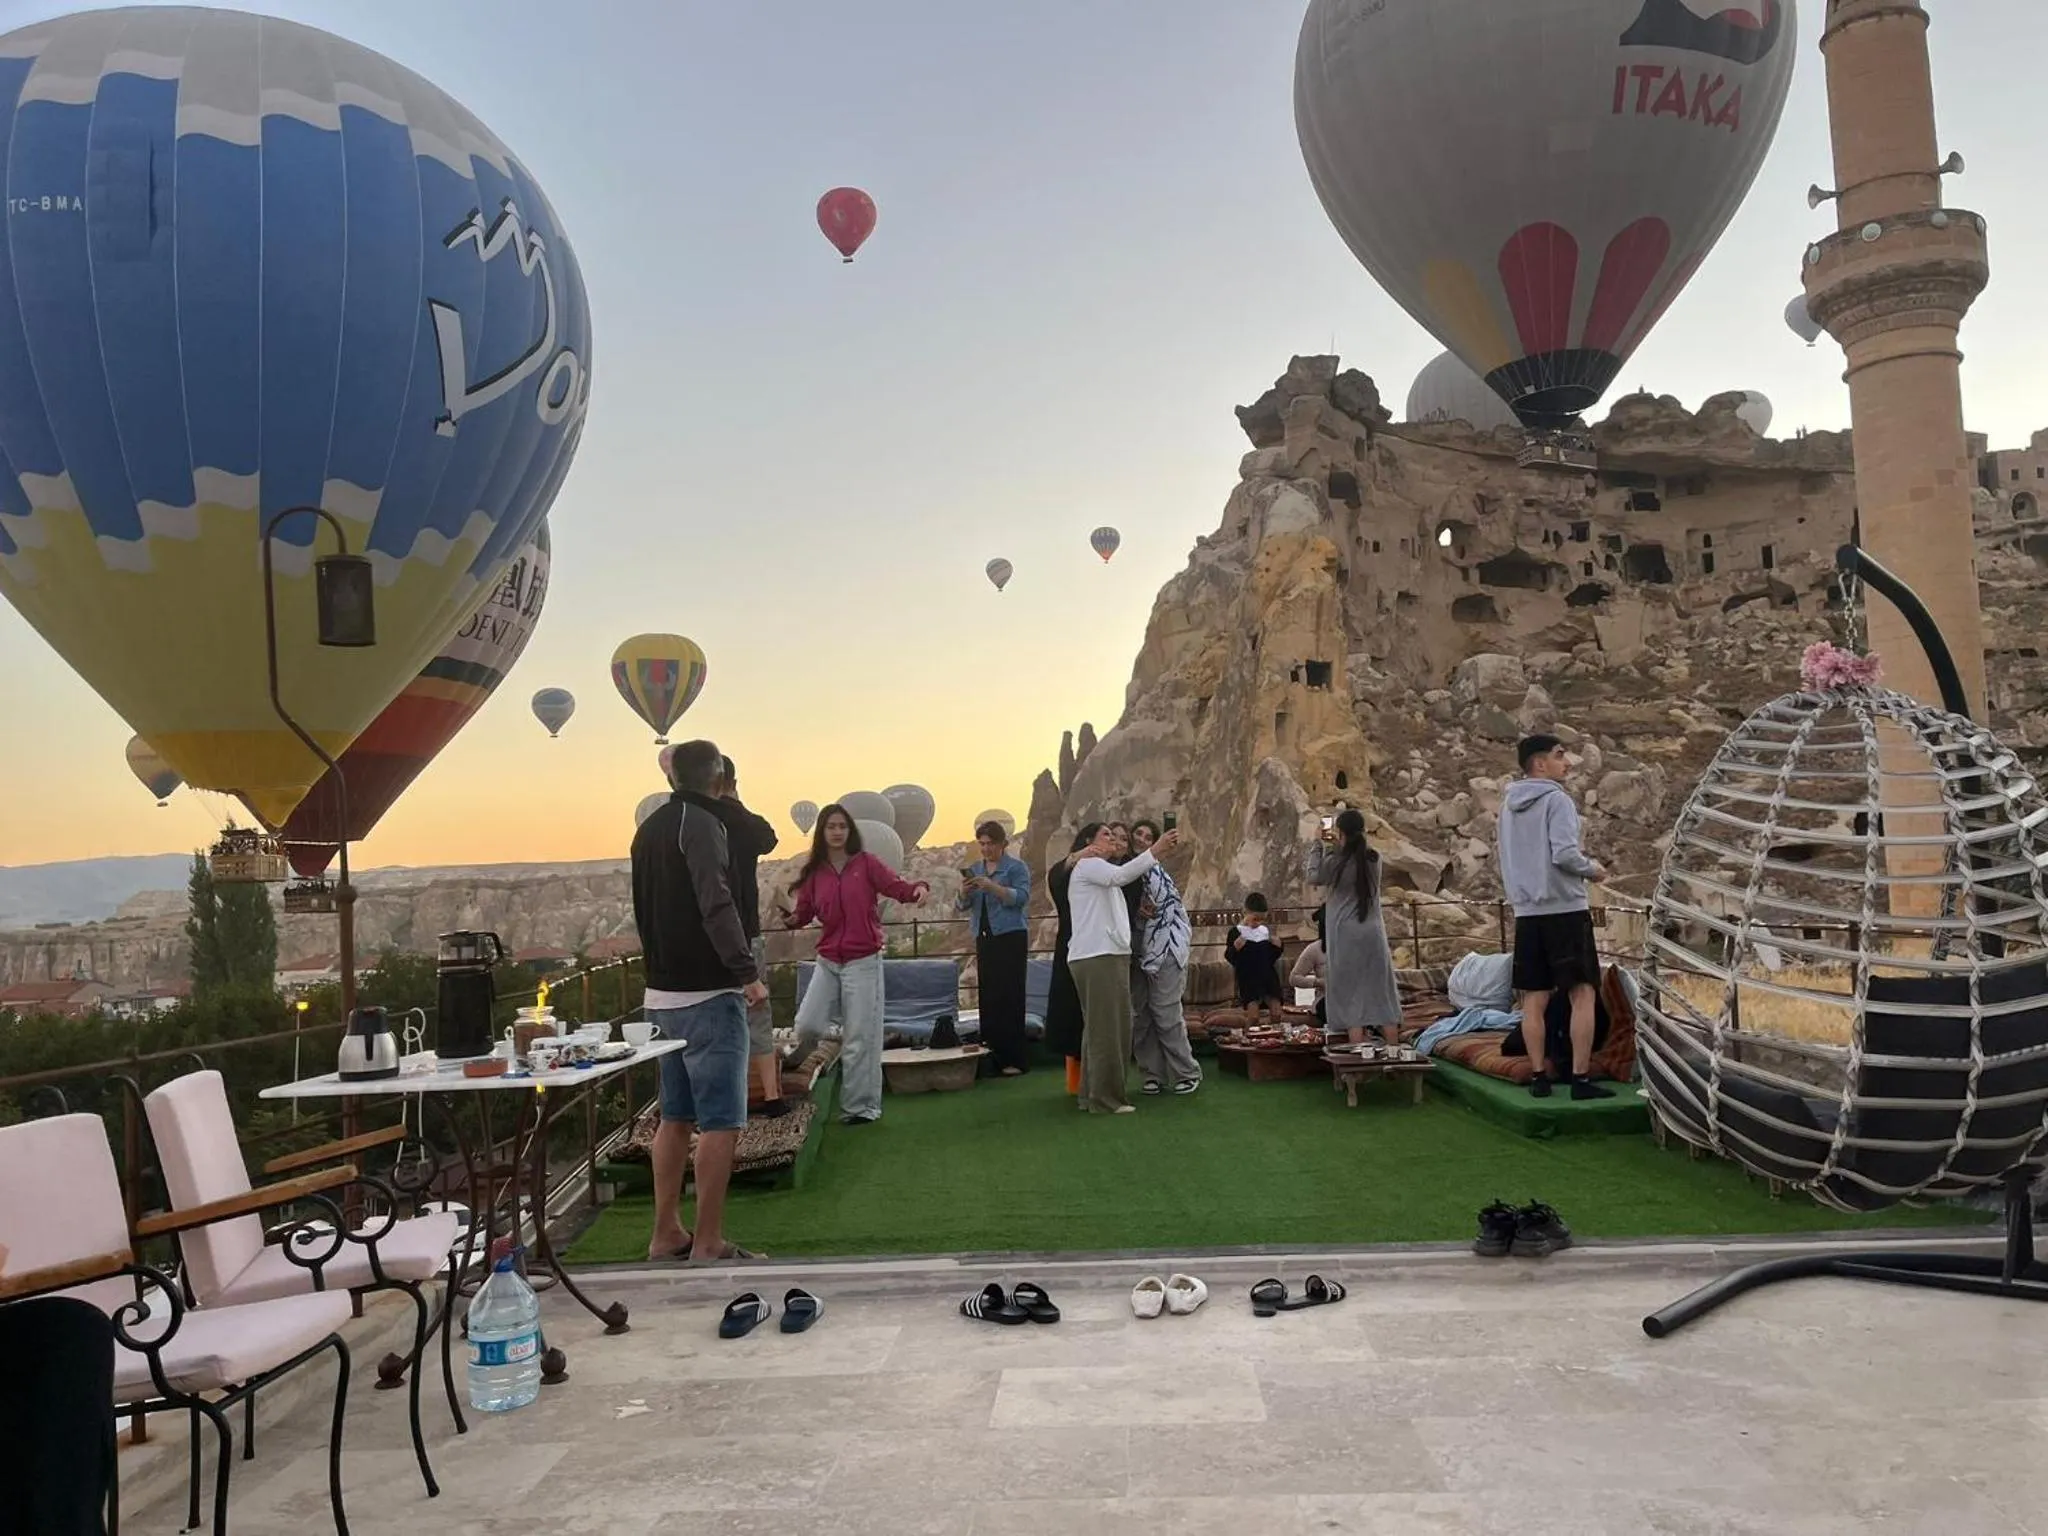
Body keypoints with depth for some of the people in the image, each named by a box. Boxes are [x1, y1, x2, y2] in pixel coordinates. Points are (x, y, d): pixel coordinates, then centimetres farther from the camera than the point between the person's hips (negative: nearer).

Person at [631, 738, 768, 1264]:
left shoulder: (649, 828, 14)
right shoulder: (700, 824, -13)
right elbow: (716, 903, -25)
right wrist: (747, 972, -28)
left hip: (663, 994, 9)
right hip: (707, 993, -9)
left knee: (675, 1116, 15)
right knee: (720, 1121, -4)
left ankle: (666, 1234, 20)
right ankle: (708, 1243, -1)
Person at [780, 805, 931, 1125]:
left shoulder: (866, 863, -4)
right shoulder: (813, 872, 4)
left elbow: (896, 886, -10)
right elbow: (806, 911, 3)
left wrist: (918, 888, -32)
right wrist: (792, 920, -19)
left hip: (863, 960, -3)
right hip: (828, 960, 4)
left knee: (860, 1038, 0)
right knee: (806, 1026, -5)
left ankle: (862, 1107, 10)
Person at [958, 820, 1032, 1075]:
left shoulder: (1016, 867, -1)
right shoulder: (974, 870, 14)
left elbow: (1021, 898, -15)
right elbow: (962, 905, 10)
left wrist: (992, 886, -26)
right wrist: (964, 891, -13)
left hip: (1010, 938, -5)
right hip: (984, 939, 5)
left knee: (1010, 997, -8)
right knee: (988, 997, 4)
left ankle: (1015, 1059, -6)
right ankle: (991, 1054, 8)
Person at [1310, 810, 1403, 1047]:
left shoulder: (1336, 861, -12)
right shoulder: (1373, 858, 1)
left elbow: (1314, 876, 7)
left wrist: (1320, 845, 14)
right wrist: (1337, 845, 24)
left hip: (1346, 937, -4)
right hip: (1374, 934, 4)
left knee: (1351, 998, 0)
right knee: (1382, 996, 9)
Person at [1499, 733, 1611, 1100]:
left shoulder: (1508, 805, 13)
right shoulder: (1556, 799, -10)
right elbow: (1564, 854, -19)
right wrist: (1592, 870, -3)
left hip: (1526, 911, 7)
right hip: (1565, 908, -7)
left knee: (1534, 1000, 7)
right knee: (1582, 994, -1)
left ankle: (1539, 1076, 9)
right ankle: (1581, 1078, -2)